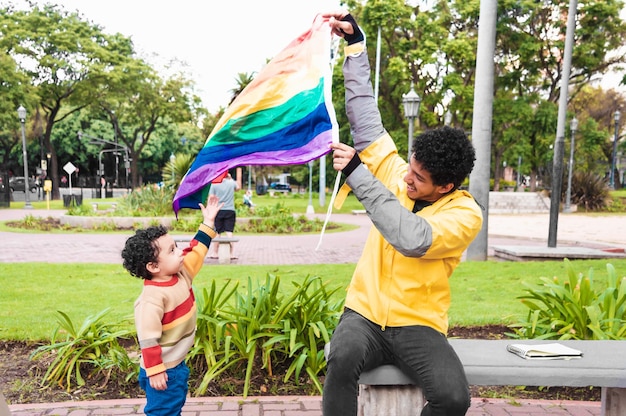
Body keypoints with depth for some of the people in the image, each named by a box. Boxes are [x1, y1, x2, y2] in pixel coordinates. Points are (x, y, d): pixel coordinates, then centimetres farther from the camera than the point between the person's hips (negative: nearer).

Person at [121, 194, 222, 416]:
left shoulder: (181, 274, -2)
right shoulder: (152, 297, -28)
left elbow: (197, 250, 12)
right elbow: (148, 338, -27)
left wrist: (208, 221, 11)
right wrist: (154, 371, -25)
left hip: (177, 363, 9)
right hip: (163, 369, -9)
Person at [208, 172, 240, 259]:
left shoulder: (214, 184, -3)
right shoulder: (231, 183, 2)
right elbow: (237, 188, 26)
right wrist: (231, 178, 26)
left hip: (218, 210, -1)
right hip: (230, 210, 1)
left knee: (216, 232, 7)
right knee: (229, 232, 0)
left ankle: (214, 253, 15)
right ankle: (232, 253, -5)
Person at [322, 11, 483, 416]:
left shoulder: (466, 214, -12)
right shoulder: (397, 173, 1)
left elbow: (412, 239, -32)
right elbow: (366, 115, 5)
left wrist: (358, 173, -30)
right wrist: (355, 41, 2)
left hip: (418, 326, -2)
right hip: (364, 314, 2)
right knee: (343, 358, -33)